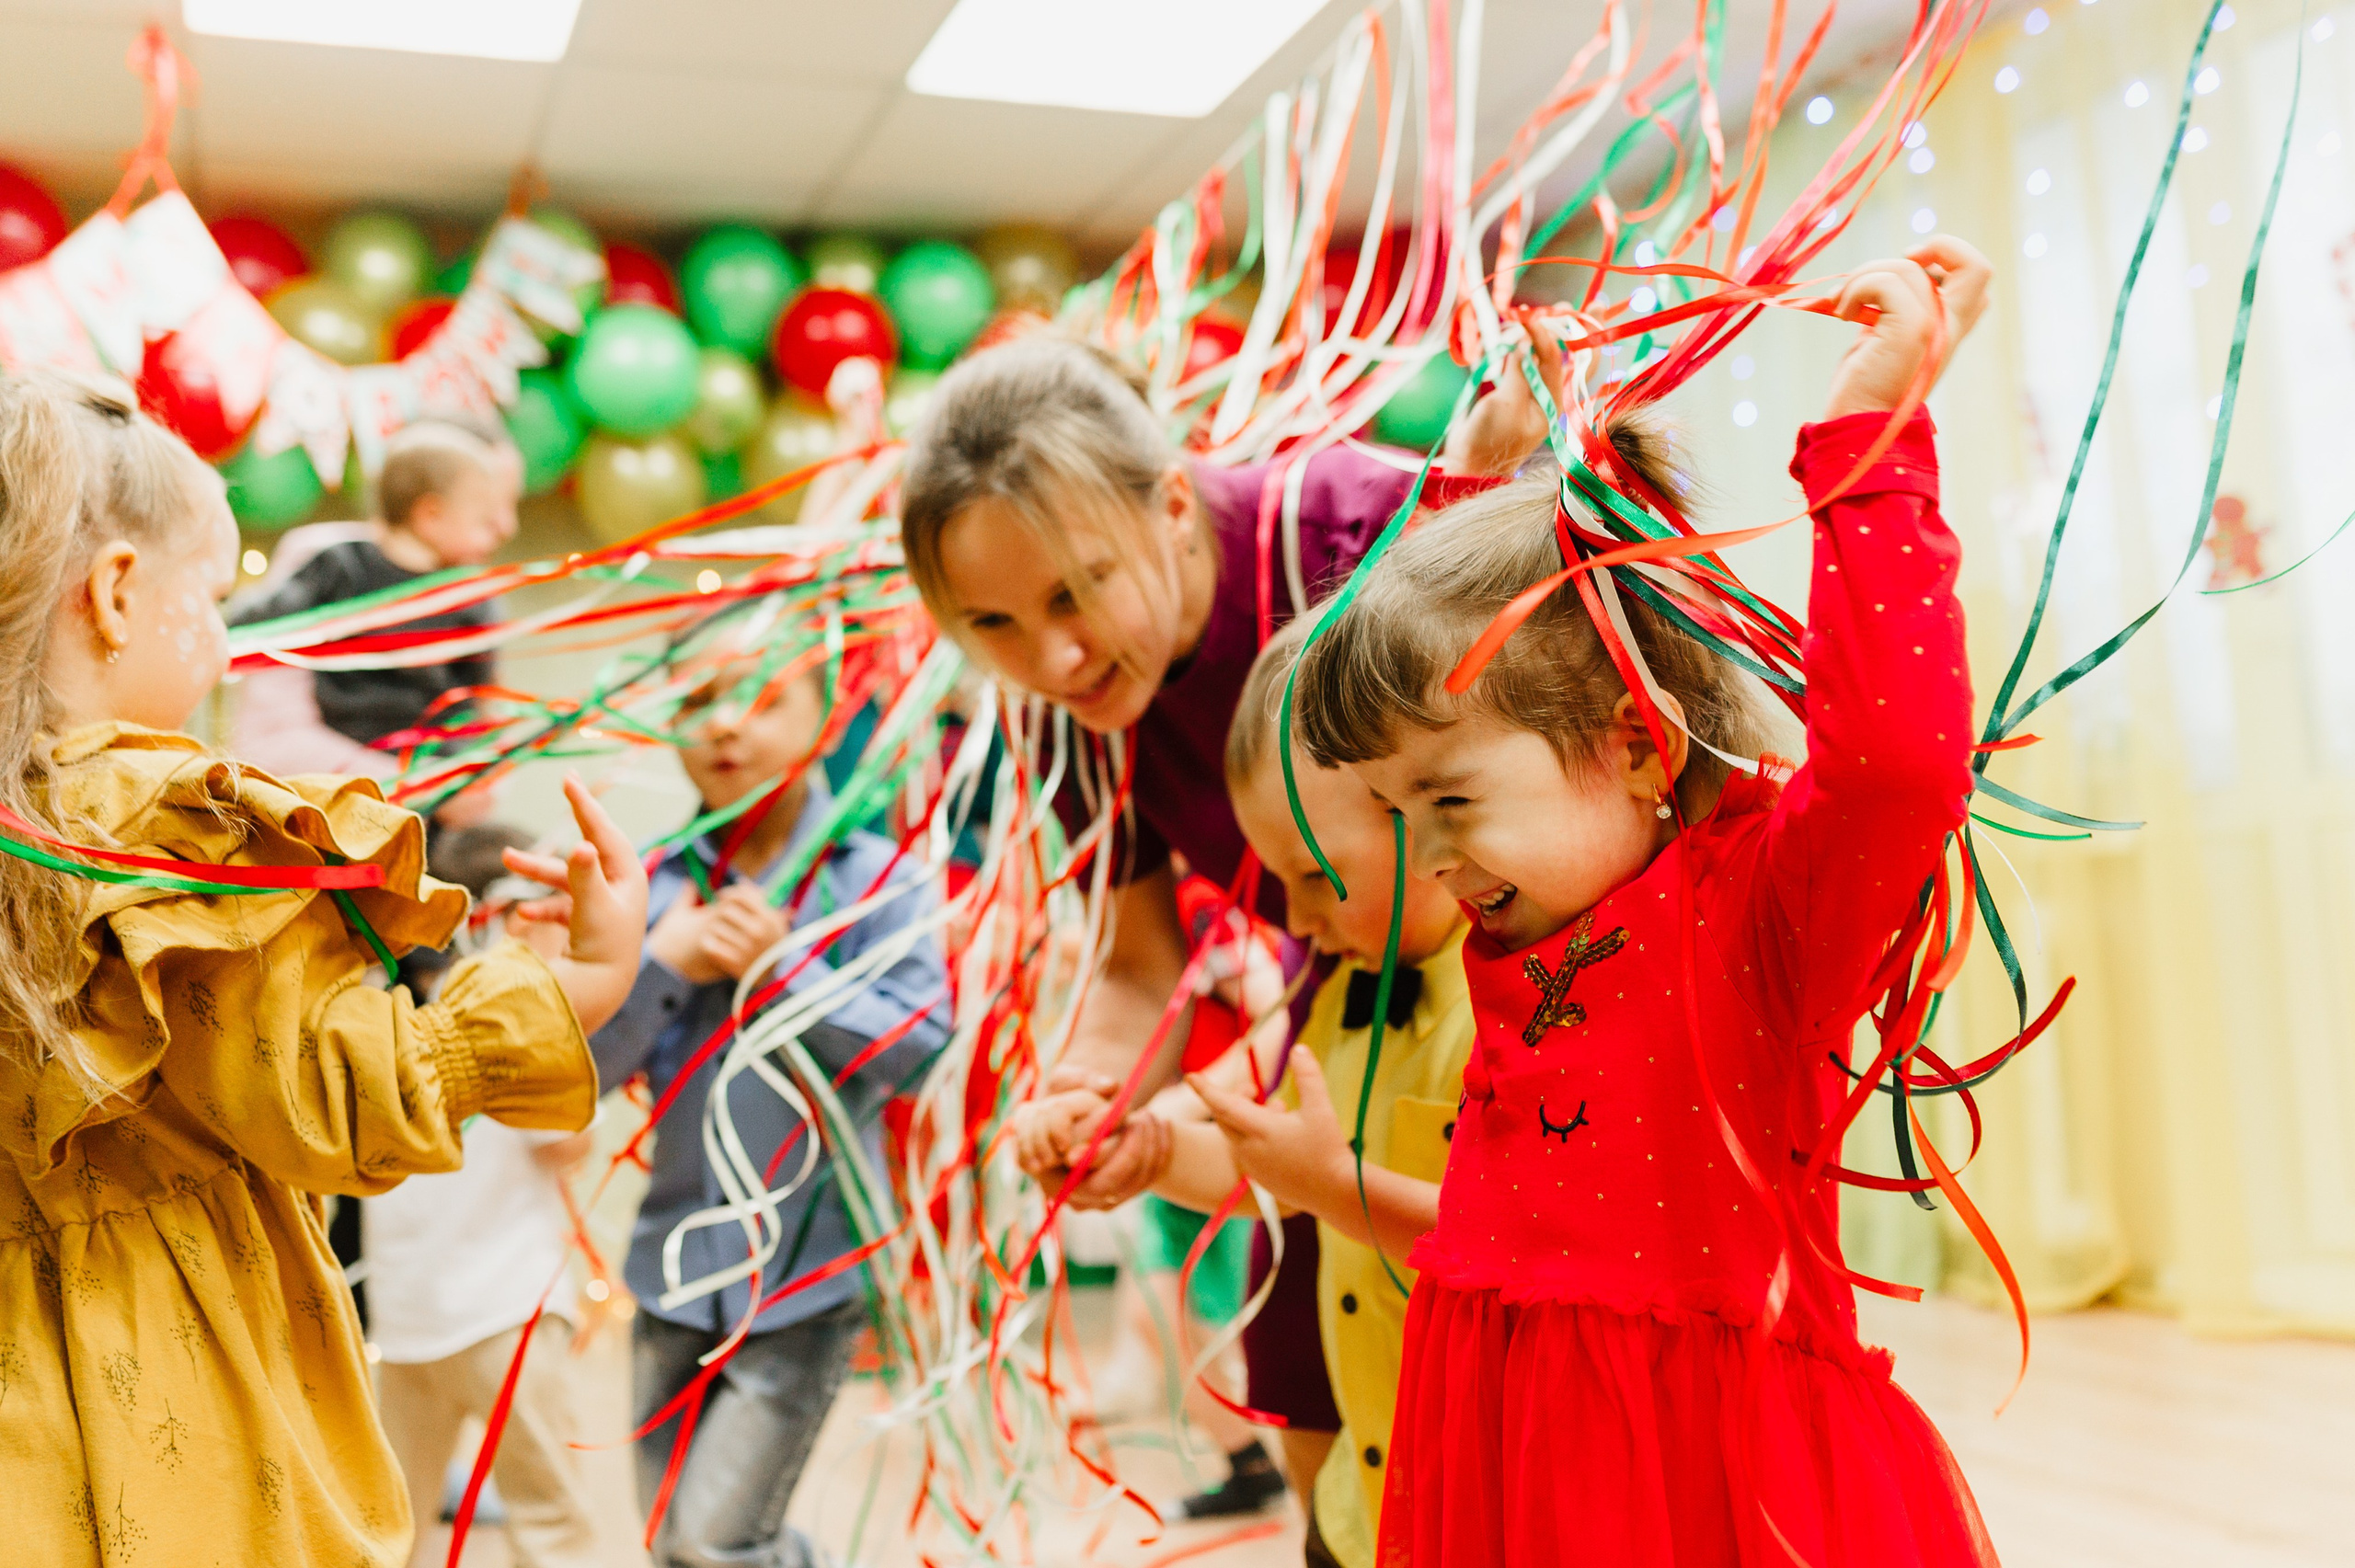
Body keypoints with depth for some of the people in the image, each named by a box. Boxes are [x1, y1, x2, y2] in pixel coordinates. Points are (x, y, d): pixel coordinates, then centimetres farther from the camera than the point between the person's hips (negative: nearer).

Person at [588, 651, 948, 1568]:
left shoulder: (876, 877, -6)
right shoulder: (651, 885, 1)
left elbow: (919, 1045, -14)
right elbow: (585, 1065, 0)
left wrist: (785, 967, -17)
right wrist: (664, 964, -14)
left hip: (809, 1271, -4)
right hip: (679, 1262, 4)